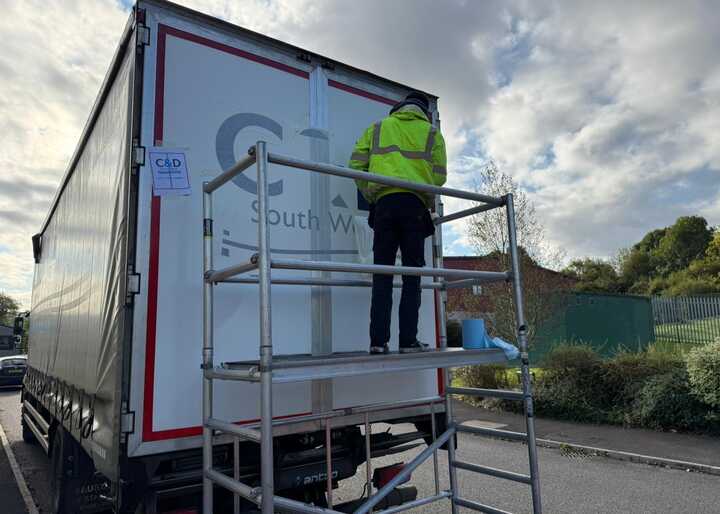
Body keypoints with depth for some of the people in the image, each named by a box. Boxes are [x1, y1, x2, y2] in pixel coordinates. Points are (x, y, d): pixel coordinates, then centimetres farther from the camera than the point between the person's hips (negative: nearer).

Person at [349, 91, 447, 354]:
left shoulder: (377, 128, 20)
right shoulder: (432, 133, 17)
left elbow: (356, 163, 11)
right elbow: (439, 176, 10)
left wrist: (369, 195, 20)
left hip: (384, 202, 1)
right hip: (415, 204, -1)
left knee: (382, 275, 2)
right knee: (412, 275, 2)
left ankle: (378, 340, -3)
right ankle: (408, 340, 0)